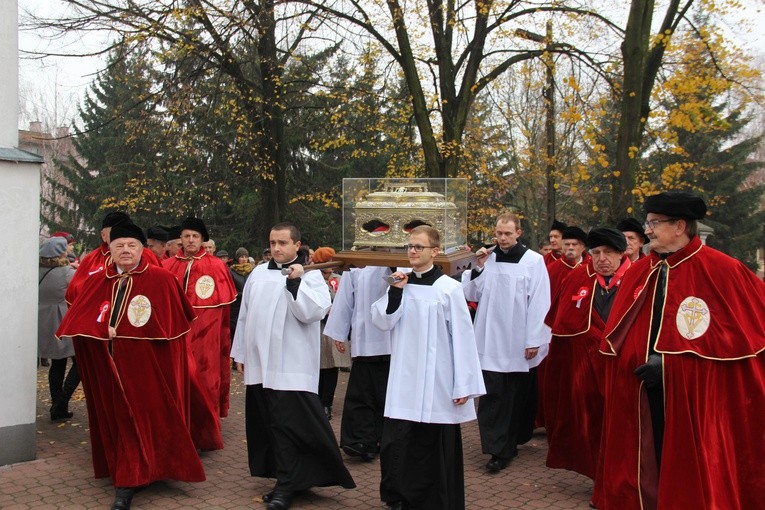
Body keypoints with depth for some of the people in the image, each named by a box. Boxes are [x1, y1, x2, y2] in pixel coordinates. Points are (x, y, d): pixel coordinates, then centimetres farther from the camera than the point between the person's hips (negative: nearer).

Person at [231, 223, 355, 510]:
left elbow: (311, 313, -16)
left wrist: (295, 282, -21)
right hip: (259, 363, 6)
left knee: (287, 425, -5)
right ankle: (281, 476, 25)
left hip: (291, 366, -6)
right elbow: (245, 315, 15)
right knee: (265, 423, 11)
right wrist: (240, 353, 15)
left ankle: (285, 486, 4)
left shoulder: (311, 275, -4)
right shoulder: (258, 273, 11)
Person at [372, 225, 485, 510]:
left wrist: (464, 385, -9)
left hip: (437, 382, -3)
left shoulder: (449, 288, -7)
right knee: (397, 443, 1)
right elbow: (382, 322, 0)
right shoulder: (400, 283, 6)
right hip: (405, 380, 4)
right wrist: (395, 292, -14)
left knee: (435, 447, 5)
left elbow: (462, 337, -7)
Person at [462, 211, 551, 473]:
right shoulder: (487, 258, 5)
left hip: (519, 342, -2)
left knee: (517, 396, 10)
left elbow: (539, 303, -8)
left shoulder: (533, 261, -6)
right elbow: (471, 294, 7)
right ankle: (498, 449, 7)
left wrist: (534, 341, -10)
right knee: (493, 395, -2)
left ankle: (508, 444, 24)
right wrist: (478, 268, -7)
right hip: (491, 341, 2)